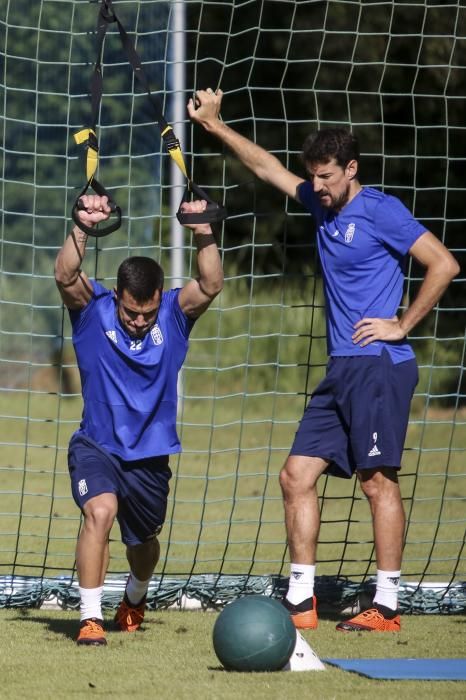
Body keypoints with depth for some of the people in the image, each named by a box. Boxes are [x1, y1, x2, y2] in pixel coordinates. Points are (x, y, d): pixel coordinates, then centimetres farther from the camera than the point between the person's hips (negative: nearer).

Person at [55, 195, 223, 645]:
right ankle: (90, 617, -21)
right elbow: (65, 275, -28)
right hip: (96, 445, -3)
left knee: (143, 541, 19)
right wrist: (83, 228, -42)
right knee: (100, 511, -30)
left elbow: (210, 285, -22)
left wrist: (204, 233, -36)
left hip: (151, 455, 3)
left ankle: (135, 597, 54)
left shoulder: (175, 314, -6)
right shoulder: (93, 309, -10)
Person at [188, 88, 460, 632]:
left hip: (379, 367, -9)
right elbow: (268, 167, 26)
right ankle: (300, 601, 6)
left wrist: (402, 324, -10)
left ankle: (386, 607, -5)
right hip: (340, 370, 9)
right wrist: (214, 125, 24)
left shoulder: (379, 211, -7)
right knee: (297, 475, 3)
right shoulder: (321, 204, 15)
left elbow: (444, 265, -11)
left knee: (378, 481, -8)